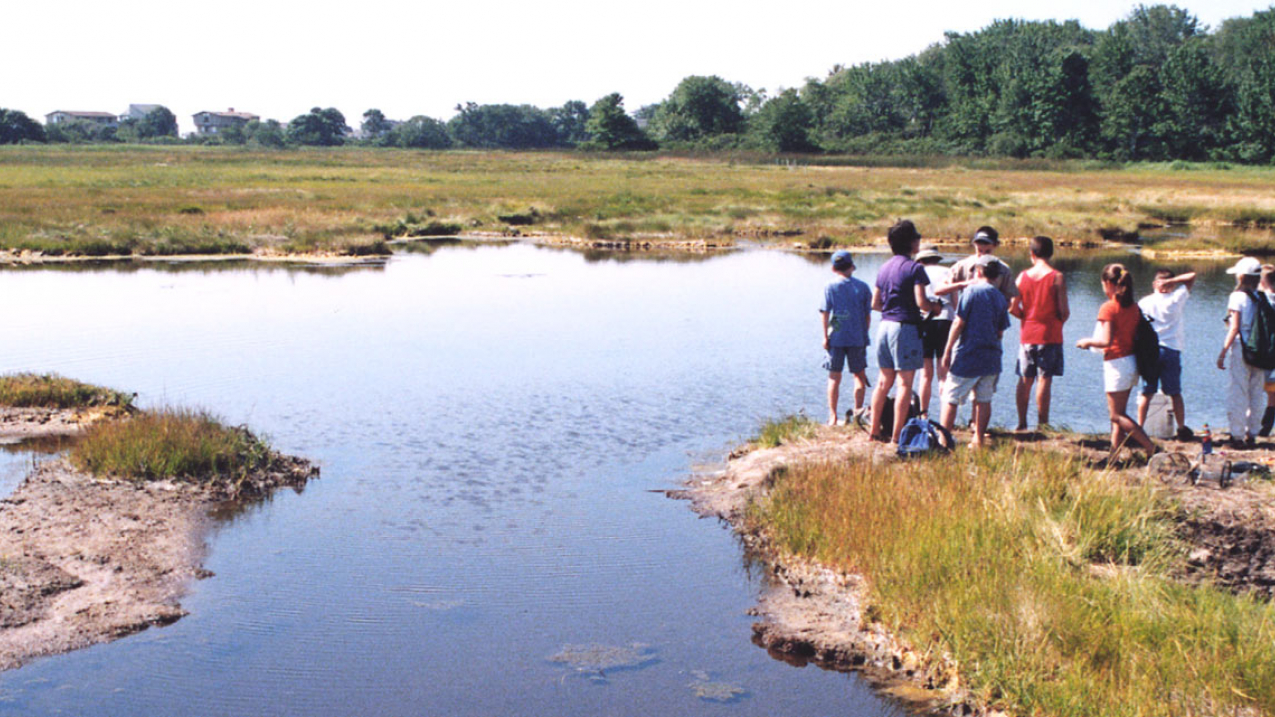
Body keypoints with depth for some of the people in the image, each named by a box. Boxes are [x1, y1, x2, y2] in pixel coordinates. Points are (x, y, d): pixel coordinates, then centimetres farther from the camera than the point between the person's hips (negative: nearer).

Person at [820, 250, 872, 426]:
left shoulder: (830, 287, -2)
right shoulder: (862, 287, 2)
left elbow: (825, 313, -5)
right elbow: (868, 314, 4)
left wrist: (825, 336, 0)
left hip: (836, 337, -1)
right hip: (858, 338, 1)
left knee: (834, 377, 5)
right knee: (859, 375, 12)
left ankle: (833, 416, 3)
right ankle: (858, 411, 8)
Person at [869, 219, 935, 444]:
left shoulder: (884, 267, 11)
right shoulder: (914, 267, -10)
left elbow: (875, 303, 13)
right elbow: (921, 301, -17)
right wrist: (934, 308, 2)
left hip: (885, 325, 7)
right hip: (905, 326, -7)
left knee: (884, 380, 14)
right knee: (904, 383, -3)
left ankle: (875, 430, 17)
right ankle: (897, 435, -3)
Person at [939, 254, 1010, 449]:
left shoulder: (971, 291, -8)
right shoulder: (1000, 297, 9)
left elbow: (959, 323, -10)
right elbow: (1000, 332, 11)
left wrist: (947, 351, -7)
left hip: (967, 355, -5)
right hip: (991, 357, 6)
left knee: (950, 399, -1)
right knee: (984, 400, 12)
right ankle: (979, 439, 14)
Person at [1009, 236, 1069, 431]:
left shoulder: (1023, 276, 1)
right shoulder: (1057, 277, -8)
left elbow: (1013, 308, -1)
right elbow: (1064, 311, -10)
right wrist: (1058, 322, 11)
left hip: (1027, 334, 3)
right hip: (1050, 335, -3)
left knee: (1025, 380, 9)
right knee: (1045, 379, -2)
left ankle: (1022, 423, 11)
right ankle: (1042, 424, -2)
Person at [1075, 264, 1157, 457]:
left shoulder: (1108, 308, -15)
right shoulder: (1134, 307, 7)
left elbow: (1106, 341, -22)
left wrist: (1087, 342, -4)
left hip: (1116, 364, -8)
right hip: (1131, 360, 8)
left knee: (1117, 415, 0)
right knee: (1118, 413, 13)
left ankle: (1151, 448, -6)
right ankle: (1114, 454, 14)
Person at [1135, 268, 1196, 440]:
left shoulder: (1144, 302, 3)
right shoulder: (1176, 298, -2)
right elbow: (1192, 276, 4)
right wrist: (1171, 281, -3)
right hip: (1171, 350, -1)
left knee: (1146, 393, 5)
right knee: (1175, 393, 7)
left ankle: (1139, 428, 1)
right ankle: (1182, 429, 13)